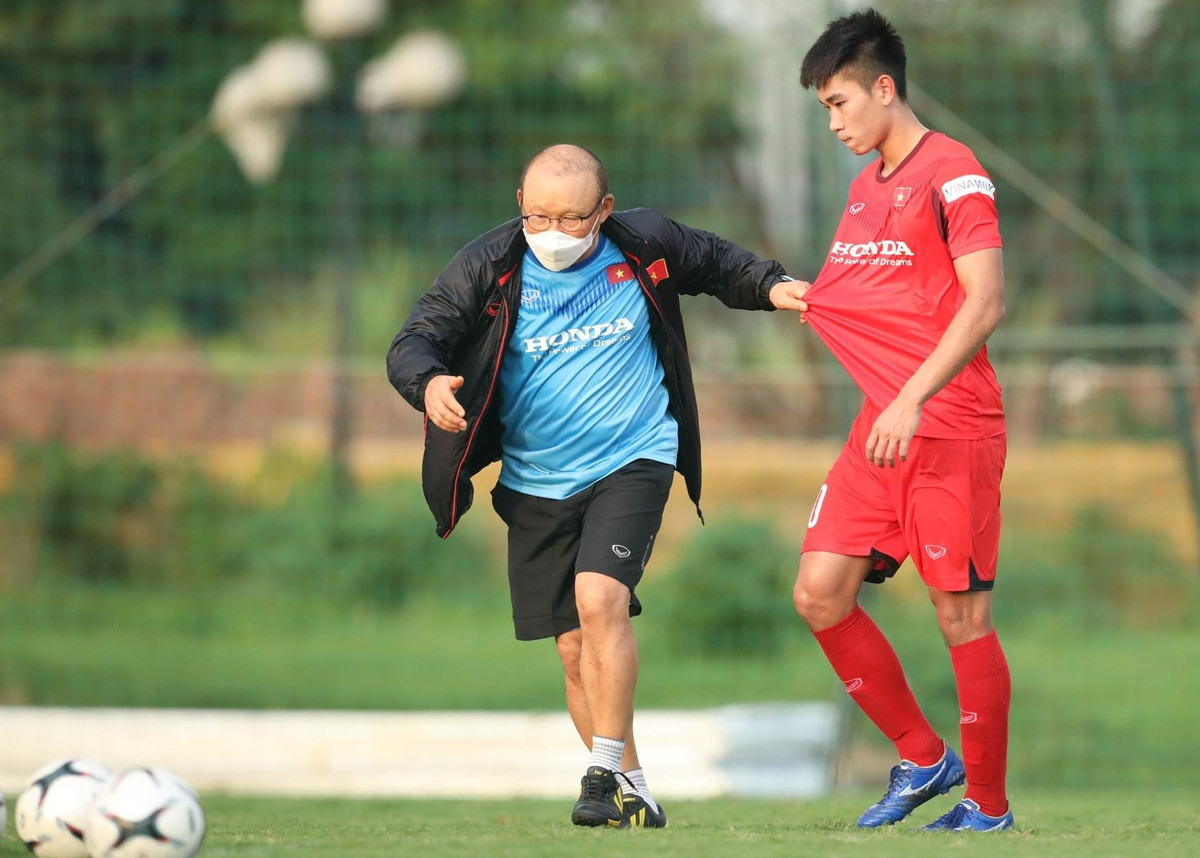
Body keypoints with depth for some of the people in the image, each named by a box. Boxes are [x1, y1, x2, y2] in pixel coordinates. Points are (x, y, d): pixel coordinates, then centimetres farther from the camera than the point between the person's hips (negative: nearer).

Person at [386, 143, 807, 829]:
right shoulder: (490, 268, -8)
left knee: (599, 597, -25)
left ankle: (605, 773, -20)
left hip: (633, 462, -2)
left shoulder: (645, 247, -6)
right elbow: (414, 342, -11)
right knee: (575, 647, 6)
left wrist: (771, 286, -3)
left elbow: (715, 263, 15)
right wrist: (428, 382, -33)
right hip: (536, 483, 3)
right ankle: (633, 794, 20)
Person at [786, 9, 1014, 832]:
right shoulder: (865, 184, 16)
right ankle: (923, 758, 15)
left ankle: (989, 807, 6)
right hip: (881, 424, 8)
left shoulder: (951, 172, -10)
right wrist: (801, 298, 12)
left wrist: (912, 400, -25)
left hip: (952, 426, -8)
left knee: (962, 614, -4)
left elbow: (985, 303, -19)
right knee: (820, 593, 1)